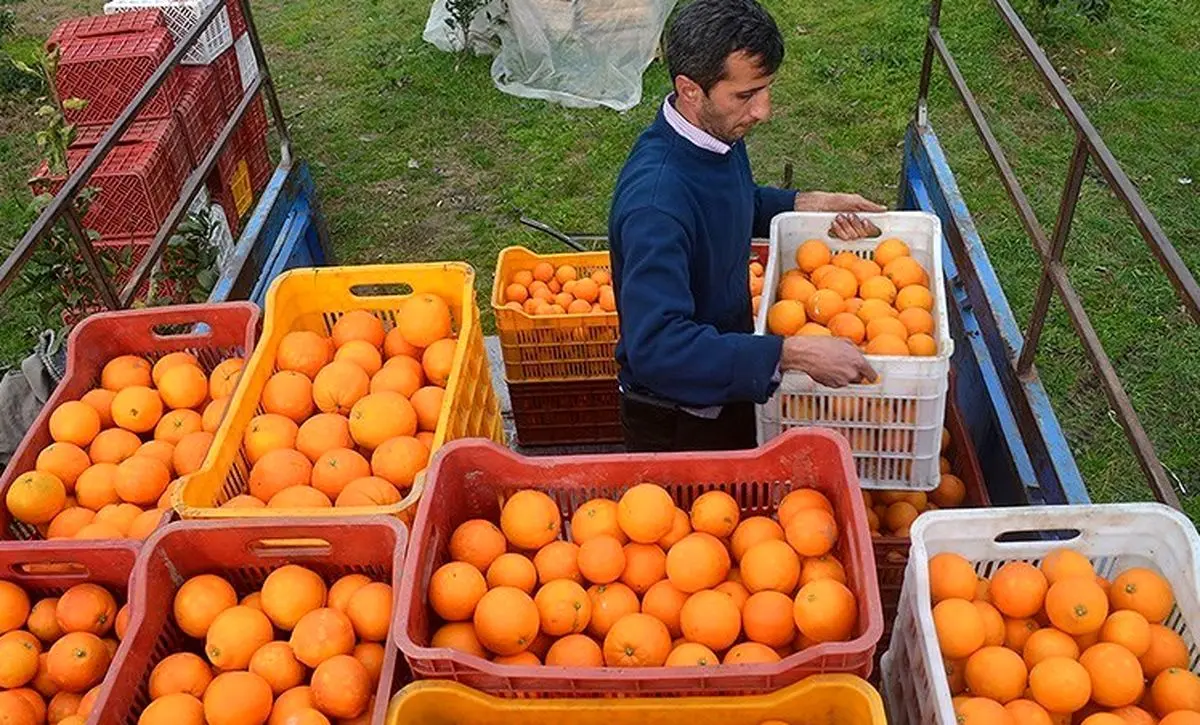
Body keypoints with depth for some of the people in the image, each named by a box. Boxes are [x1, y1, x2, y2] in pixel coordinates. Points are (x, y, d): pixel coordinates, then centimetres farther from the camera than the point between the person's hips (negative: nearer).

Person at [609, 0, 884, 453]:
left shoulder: (719, 132, -8)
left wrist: (809, 204, -2)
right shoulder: (655, 202, -37)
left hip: (727, 380, 8)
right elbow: (658, 348, -43)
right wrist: (793, 354, -43)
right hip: (677, 421, -8)